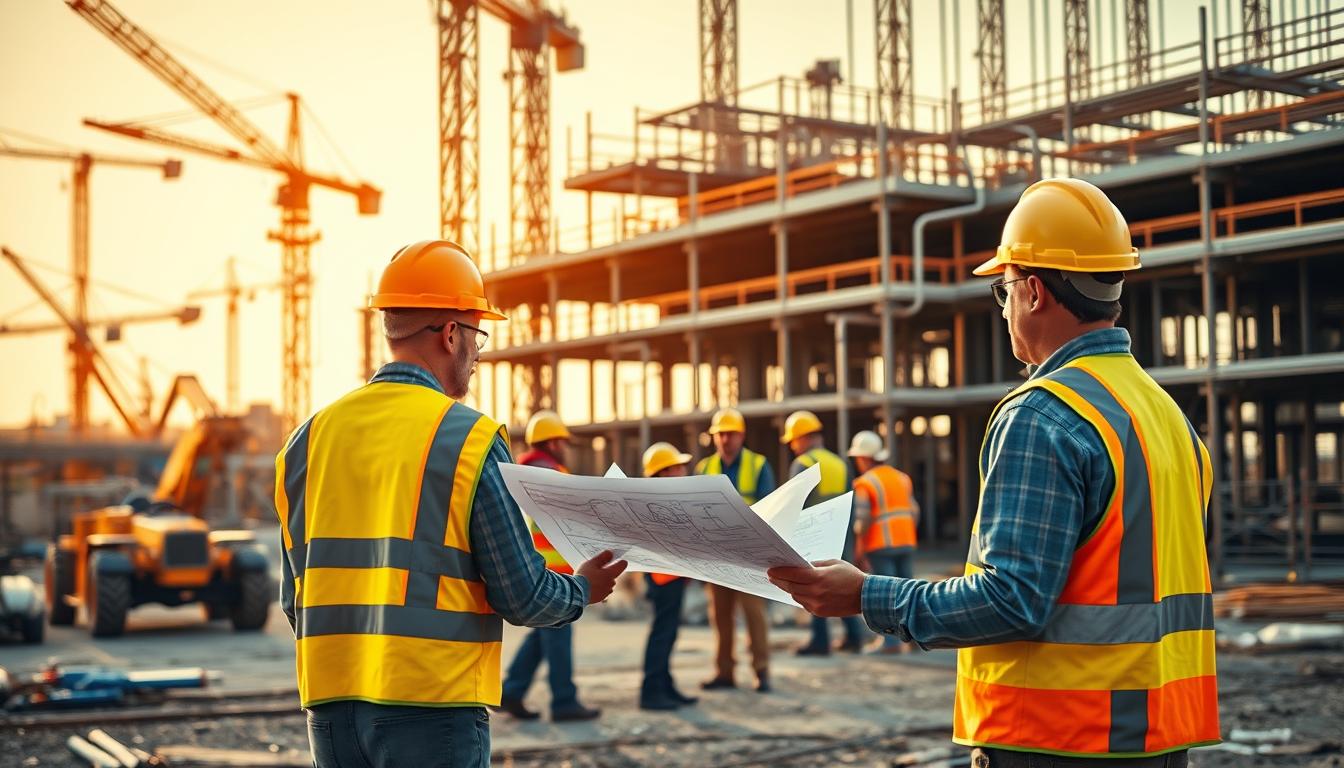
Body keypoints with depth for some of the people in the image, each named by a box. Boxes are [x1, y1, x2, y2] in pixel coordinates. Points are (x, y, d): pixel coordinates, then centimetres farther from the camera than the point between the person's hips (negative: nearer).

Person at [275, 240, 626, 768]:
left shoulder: (310, 437, 7)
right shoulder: (470, 440, -9)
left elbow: (294, 595, 11)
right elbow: (523, 596, -7)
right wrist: (583, 590, 13)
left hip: (330, 702, 6)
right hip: (432, 705, -5)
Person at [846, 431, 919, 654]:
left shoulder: (863, 483, -7)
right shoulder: (902, 478, 13)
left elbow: (862, 520, -15)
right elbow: (914, 512, 11)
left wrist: (858, 551, -9)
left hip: (880, 546, -5)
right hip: (906, 543, 5)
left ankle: (892, 642, -5)